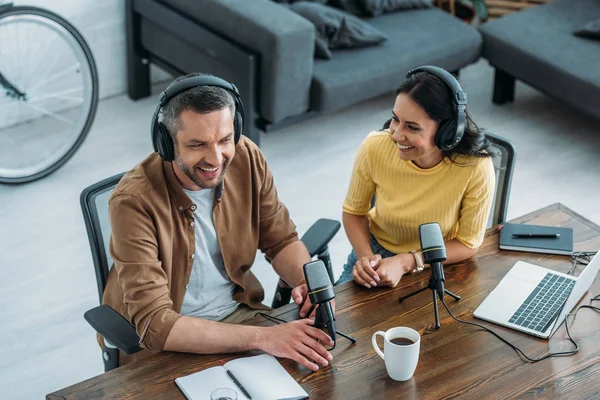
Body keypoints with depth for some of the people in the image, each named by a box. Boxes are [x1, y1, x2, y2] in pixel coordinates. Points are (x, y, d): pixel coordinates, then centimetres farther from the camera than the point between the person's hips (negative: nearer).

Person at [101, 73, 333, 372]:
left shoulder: (246, 158, -10)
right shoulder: (134, 201, -25)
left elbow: (281, 240, 5)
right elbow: (153, 324, -30)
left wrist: (310, 283, -18)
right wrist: (263, 337, -38)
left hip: (239, 312, 6)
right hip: (162, 344, -5)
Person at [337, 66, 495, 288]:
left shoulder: (476, 168, -27)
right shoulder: (375, 148, -21)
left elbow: (467, 244, -12)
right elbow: (354, 212, -2)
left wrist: (406, 263, -24)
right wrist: (365, 257, -20)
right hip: (375, 253, 2)